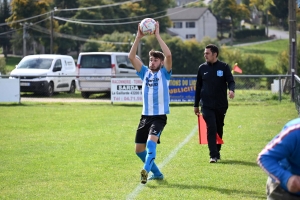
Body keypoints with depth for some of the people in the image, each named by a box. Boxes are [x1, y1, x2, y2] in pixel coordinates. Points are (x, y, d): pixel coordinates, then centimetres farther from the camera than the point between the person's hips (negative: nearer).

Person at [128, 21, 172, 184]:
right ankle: (157, 173, 24)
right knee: (139, 149, 8)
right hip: (145, 115, 6)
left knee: (151, 140, -30)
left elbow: (168, 55, -19)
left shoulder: (164, 73, -2)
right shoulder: (145, 72, 9)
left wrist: (157, 35, -17)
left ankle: (146, 170, -43)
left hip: (159, 116, -6)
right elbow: (131, 57, -1)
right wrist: (138, 37, -9)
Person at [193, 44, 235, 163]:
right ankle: (213, 155, -14)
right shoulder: (202, 68, 7)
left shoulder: (224, 67, 1)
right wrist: (196, 105, 12)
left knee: (219, 130, 10)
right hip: (207, 105, 0)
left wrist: (231, 90, -28)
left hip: (221, 105, 0)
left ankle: (217, 152, 27)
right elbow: (198, 87, 12)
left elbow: (231, 81, -4)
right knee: (211, 128, -13)